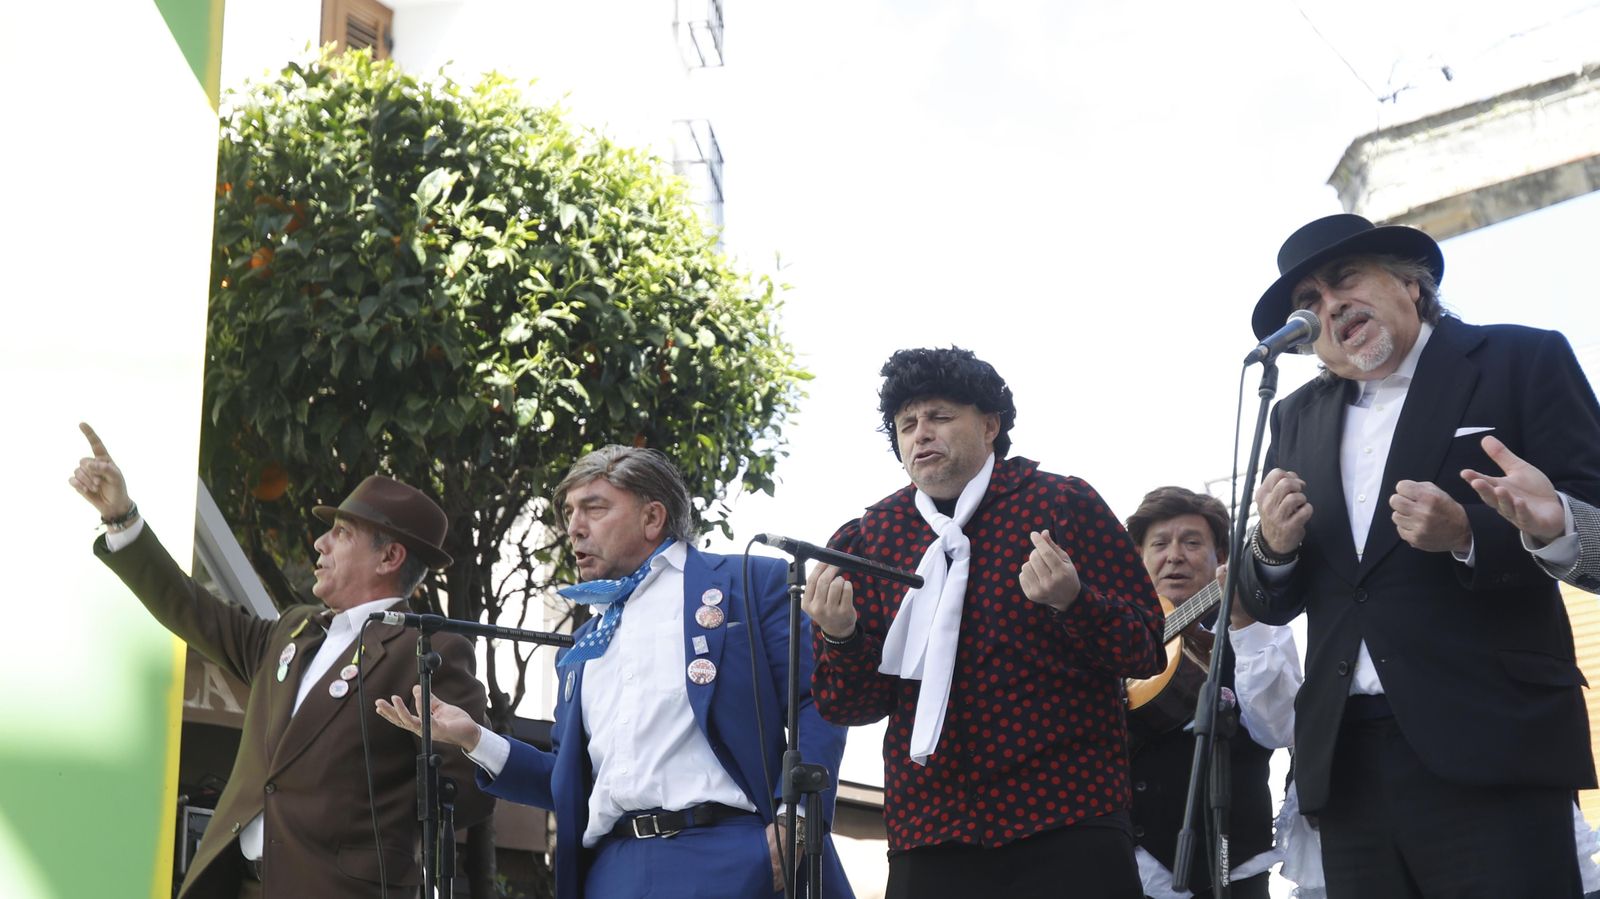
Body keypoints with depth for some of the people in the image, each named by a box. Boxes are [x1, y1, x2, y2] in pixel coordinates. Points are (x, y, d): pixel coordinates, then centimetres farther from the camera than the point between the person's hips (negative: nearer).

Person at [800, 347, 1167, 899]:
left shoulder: (1064, 505, 0)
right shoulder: (864, 542, 7)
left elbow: (1147, 652, -2)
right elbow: (850, 707, 7)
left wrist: (1072, 601, -21)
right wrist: (841, 638, -14)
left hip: (1069, 823, -2)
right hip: (929, 838, 2)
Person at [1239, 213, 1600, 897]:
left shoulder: (1522, 362, 3)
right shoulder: (1299, 418, 18)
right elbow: (1271, 605, 18)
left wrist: (1469, 535, -20)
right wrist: (1273, 549, -5)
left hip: (1491, 750, -4)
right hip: (1345, 760, 5)